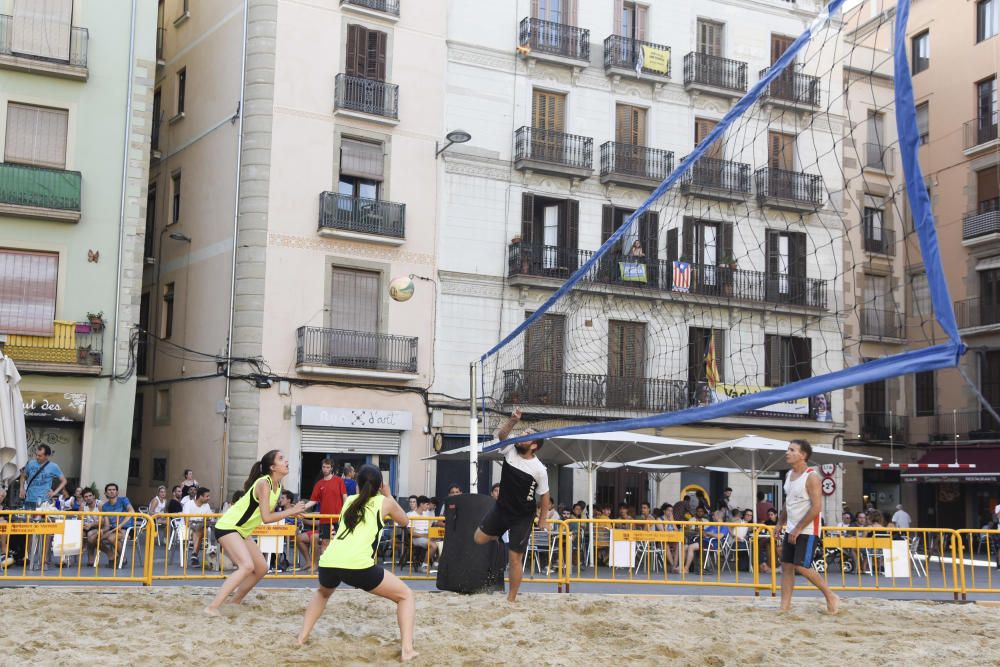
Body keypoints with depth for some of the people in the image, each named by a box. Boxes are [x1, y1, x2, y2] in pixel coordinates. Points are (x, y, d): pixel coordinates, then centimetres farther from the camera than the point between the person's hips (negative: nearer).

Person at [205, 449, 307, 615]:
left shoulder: (277, 486, 5)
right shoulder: (264, 484, -22)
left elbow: (268, 513, 8)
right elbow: (266, 518, -28)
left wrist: (291, 512, -4)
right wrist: (291, 511, -20)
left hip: (242, 531, 10)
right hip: (227, 527, -10)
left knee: (261, 569, 12)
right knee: (247, 566, -26)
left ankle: (235, 602, 24)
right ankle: (213, 607, -27)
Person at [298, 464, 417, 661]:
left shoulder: (349, 500, 26)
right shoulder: (384, 502, 16)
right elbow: (404, 521, 35)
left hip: (328, 563, 5)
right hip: (357, 565, -5)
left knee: (323, 593, 40)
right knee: (406, 595, 13)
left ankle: (302, 636, 28)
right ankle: (406, 649, -5)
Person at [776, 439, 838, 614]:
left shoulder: (811, 477, -16)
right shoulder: (789, 475, 10)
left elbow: (816, 507, -21)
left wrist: (798, 529, -20)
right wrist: (780, 524, 16)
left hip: (807, 531, -8)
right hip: (792, 531, 8)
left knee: (802, 567, -12)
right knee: (786, 566, 4)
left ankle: (830, 596, 5)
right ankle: (785, 606, 7)